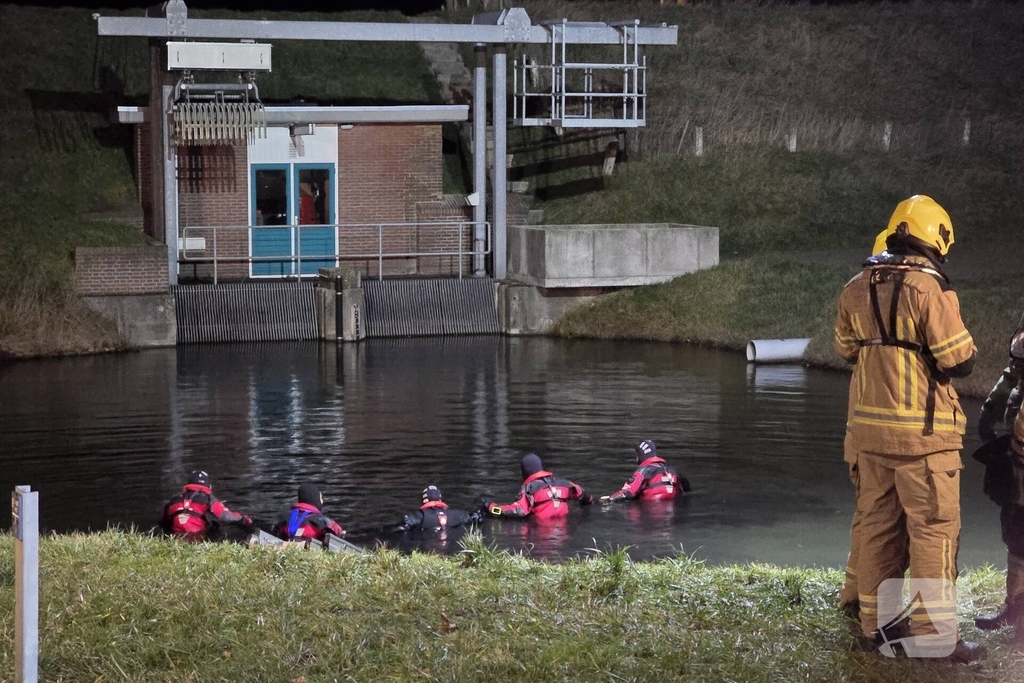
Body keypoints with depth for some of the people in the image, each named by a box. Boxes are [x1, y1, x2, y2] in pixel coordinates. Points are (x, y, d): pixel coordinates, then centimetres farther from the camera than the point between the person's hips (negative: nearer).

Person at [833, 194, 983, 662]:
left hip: (868, 427, 7)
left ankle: (874, 623, 19)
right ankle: (933, 634, -2)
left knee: (876, 525, 13)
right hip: (922, 431, -7)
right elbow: (959, 362, -13)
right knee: (933, 529, -2)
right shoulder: (929, 287, -15)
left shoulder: (855, 289, 6)